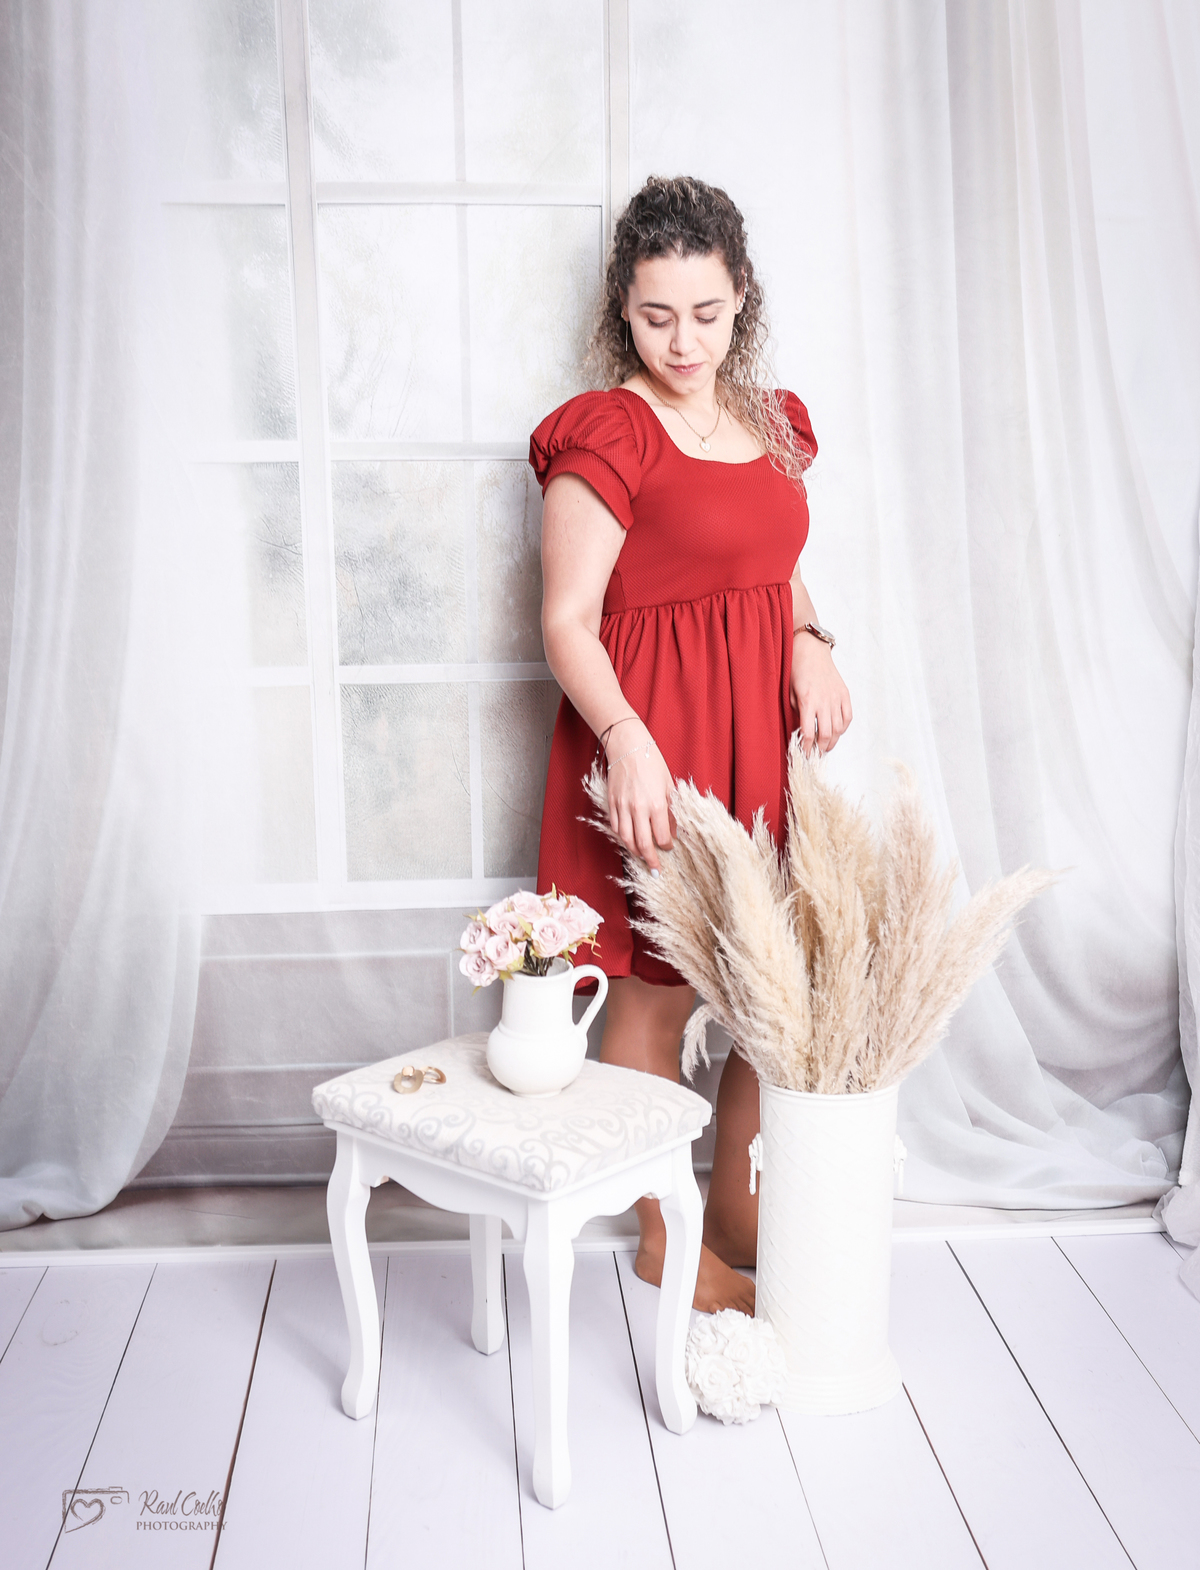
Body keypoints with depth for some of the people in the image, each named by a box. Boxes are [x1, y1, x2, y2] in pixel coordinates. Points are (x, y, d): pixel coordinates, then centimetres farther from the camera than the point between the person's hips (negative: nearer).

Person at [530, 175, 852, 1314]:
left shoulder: (769, 419, 12)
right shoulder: (604, 433, -10)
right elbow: (566, 623, -14)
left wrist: (809, 646, 2)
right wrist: (629, 742, -29)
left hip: (761, 733, 7)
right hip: (650, 740, -7)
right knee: (660, 995, 5)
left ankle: (740, 1215, 28)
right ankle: (663, 1239, 24)